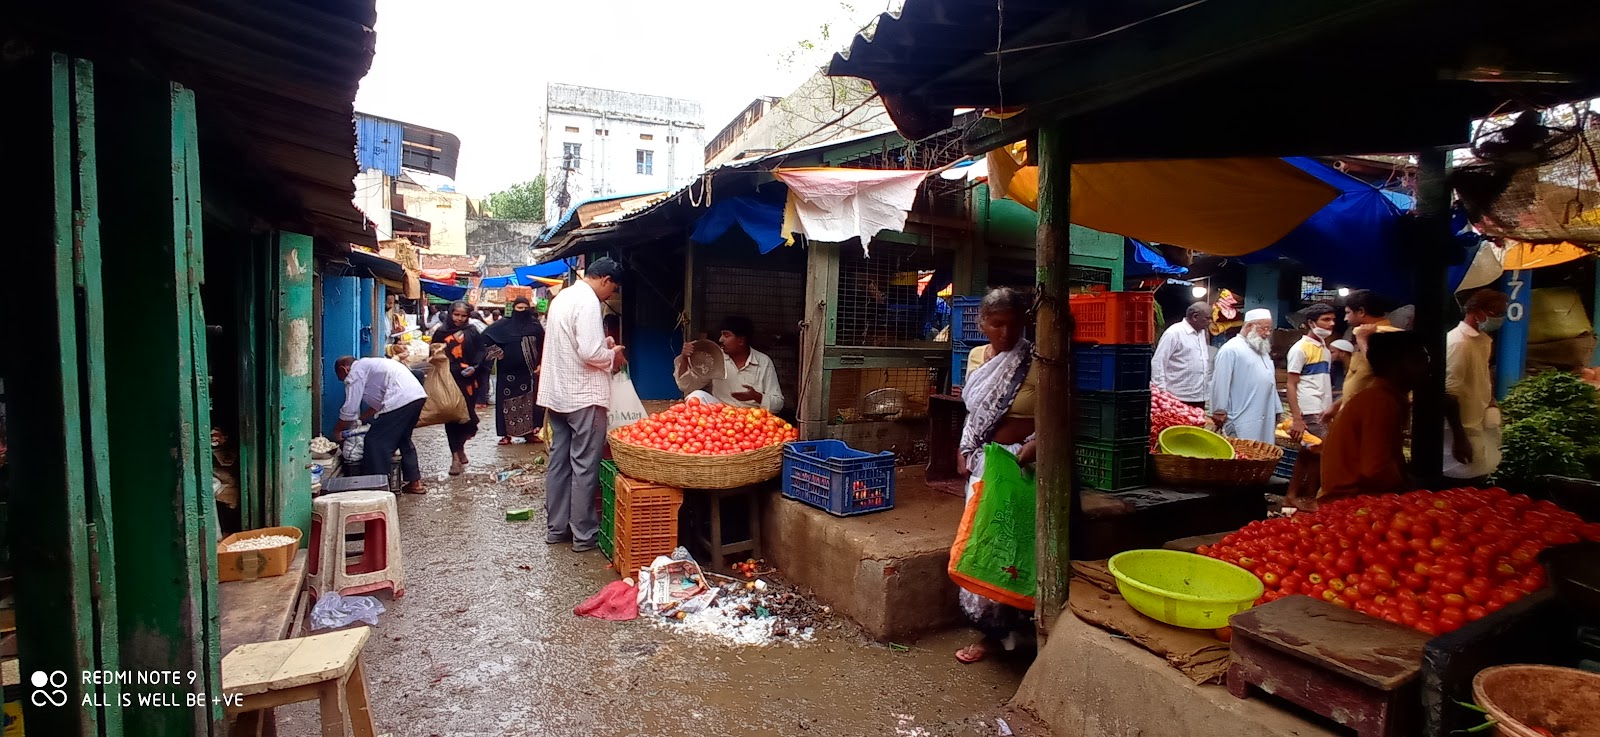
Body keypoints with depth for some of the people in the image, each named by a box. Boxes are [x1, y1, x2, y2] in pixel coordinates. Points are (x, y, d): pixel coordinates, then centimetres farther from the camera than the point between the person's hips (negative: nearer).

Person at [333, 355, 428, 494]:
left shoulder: (355, 372, 5)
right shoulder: (368, 365, 32)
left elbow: (349, 411, 3)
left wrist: (337, 431, 17)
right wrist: (360, 418, 35)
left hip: (401, 400, -9)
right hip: (418, 395, 10)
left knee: (376, 443, 0)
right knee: (403, 439, 24)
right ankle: (415, 482, 27)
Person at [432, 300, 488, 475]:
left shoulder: (472, 332, 6)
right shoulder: (441, 333, 6)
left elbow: (480, 353, 4)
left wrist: (474, 368, -12)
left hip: (467, 381, 1)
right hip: (448, 380, 0)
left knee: (467, 415, 3)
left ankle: (459, 447, 29)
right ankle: (456, 456, 2)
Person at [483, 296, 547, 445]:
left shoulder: (535, 325, 5)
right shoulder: (504, 325, 2)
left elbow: (543, 346, 6)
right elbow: (486, 338, -4)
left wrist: (540, 364, -3)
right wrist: (496, 352, -13)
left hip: (529, 371, 1)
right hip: (508, 371, -1)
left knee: (529, 400, 2)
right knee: (507, 401, 1)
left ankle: (529, 431, 9)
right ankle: (507, 434, 5)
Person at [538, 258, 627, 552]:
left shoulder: (562, 297, 13)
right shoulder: (588, 301, -16)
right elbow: (590, 353, -24)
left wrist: (603, 344, 14)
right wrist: (613, 355, -6)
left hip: (557, 392, 9)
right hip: (583, 395, -9)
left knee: (559, 460, 14)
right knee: (585, 465, -1)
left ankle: (556, 528, 22)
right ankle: (584, 534, 7)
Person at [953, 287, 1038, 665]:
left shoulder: (1036, 364, -12)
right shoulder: (976, 357, 7)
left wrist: (1031, 448, -29)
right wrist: (964, 451, 12)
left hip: (1020, 463, -6)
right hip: (983, 461, 6)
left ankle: (995, 632, 14)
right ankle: (989, 626, 26)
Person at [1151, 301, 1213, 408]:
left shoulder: (1202, 333, 15)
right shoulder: (1174, 333, -10)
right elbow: (1157, 362, -13)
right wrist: (1161, 390, -16)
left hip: (1199, 398, 8)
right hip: (1179, 398, -8)